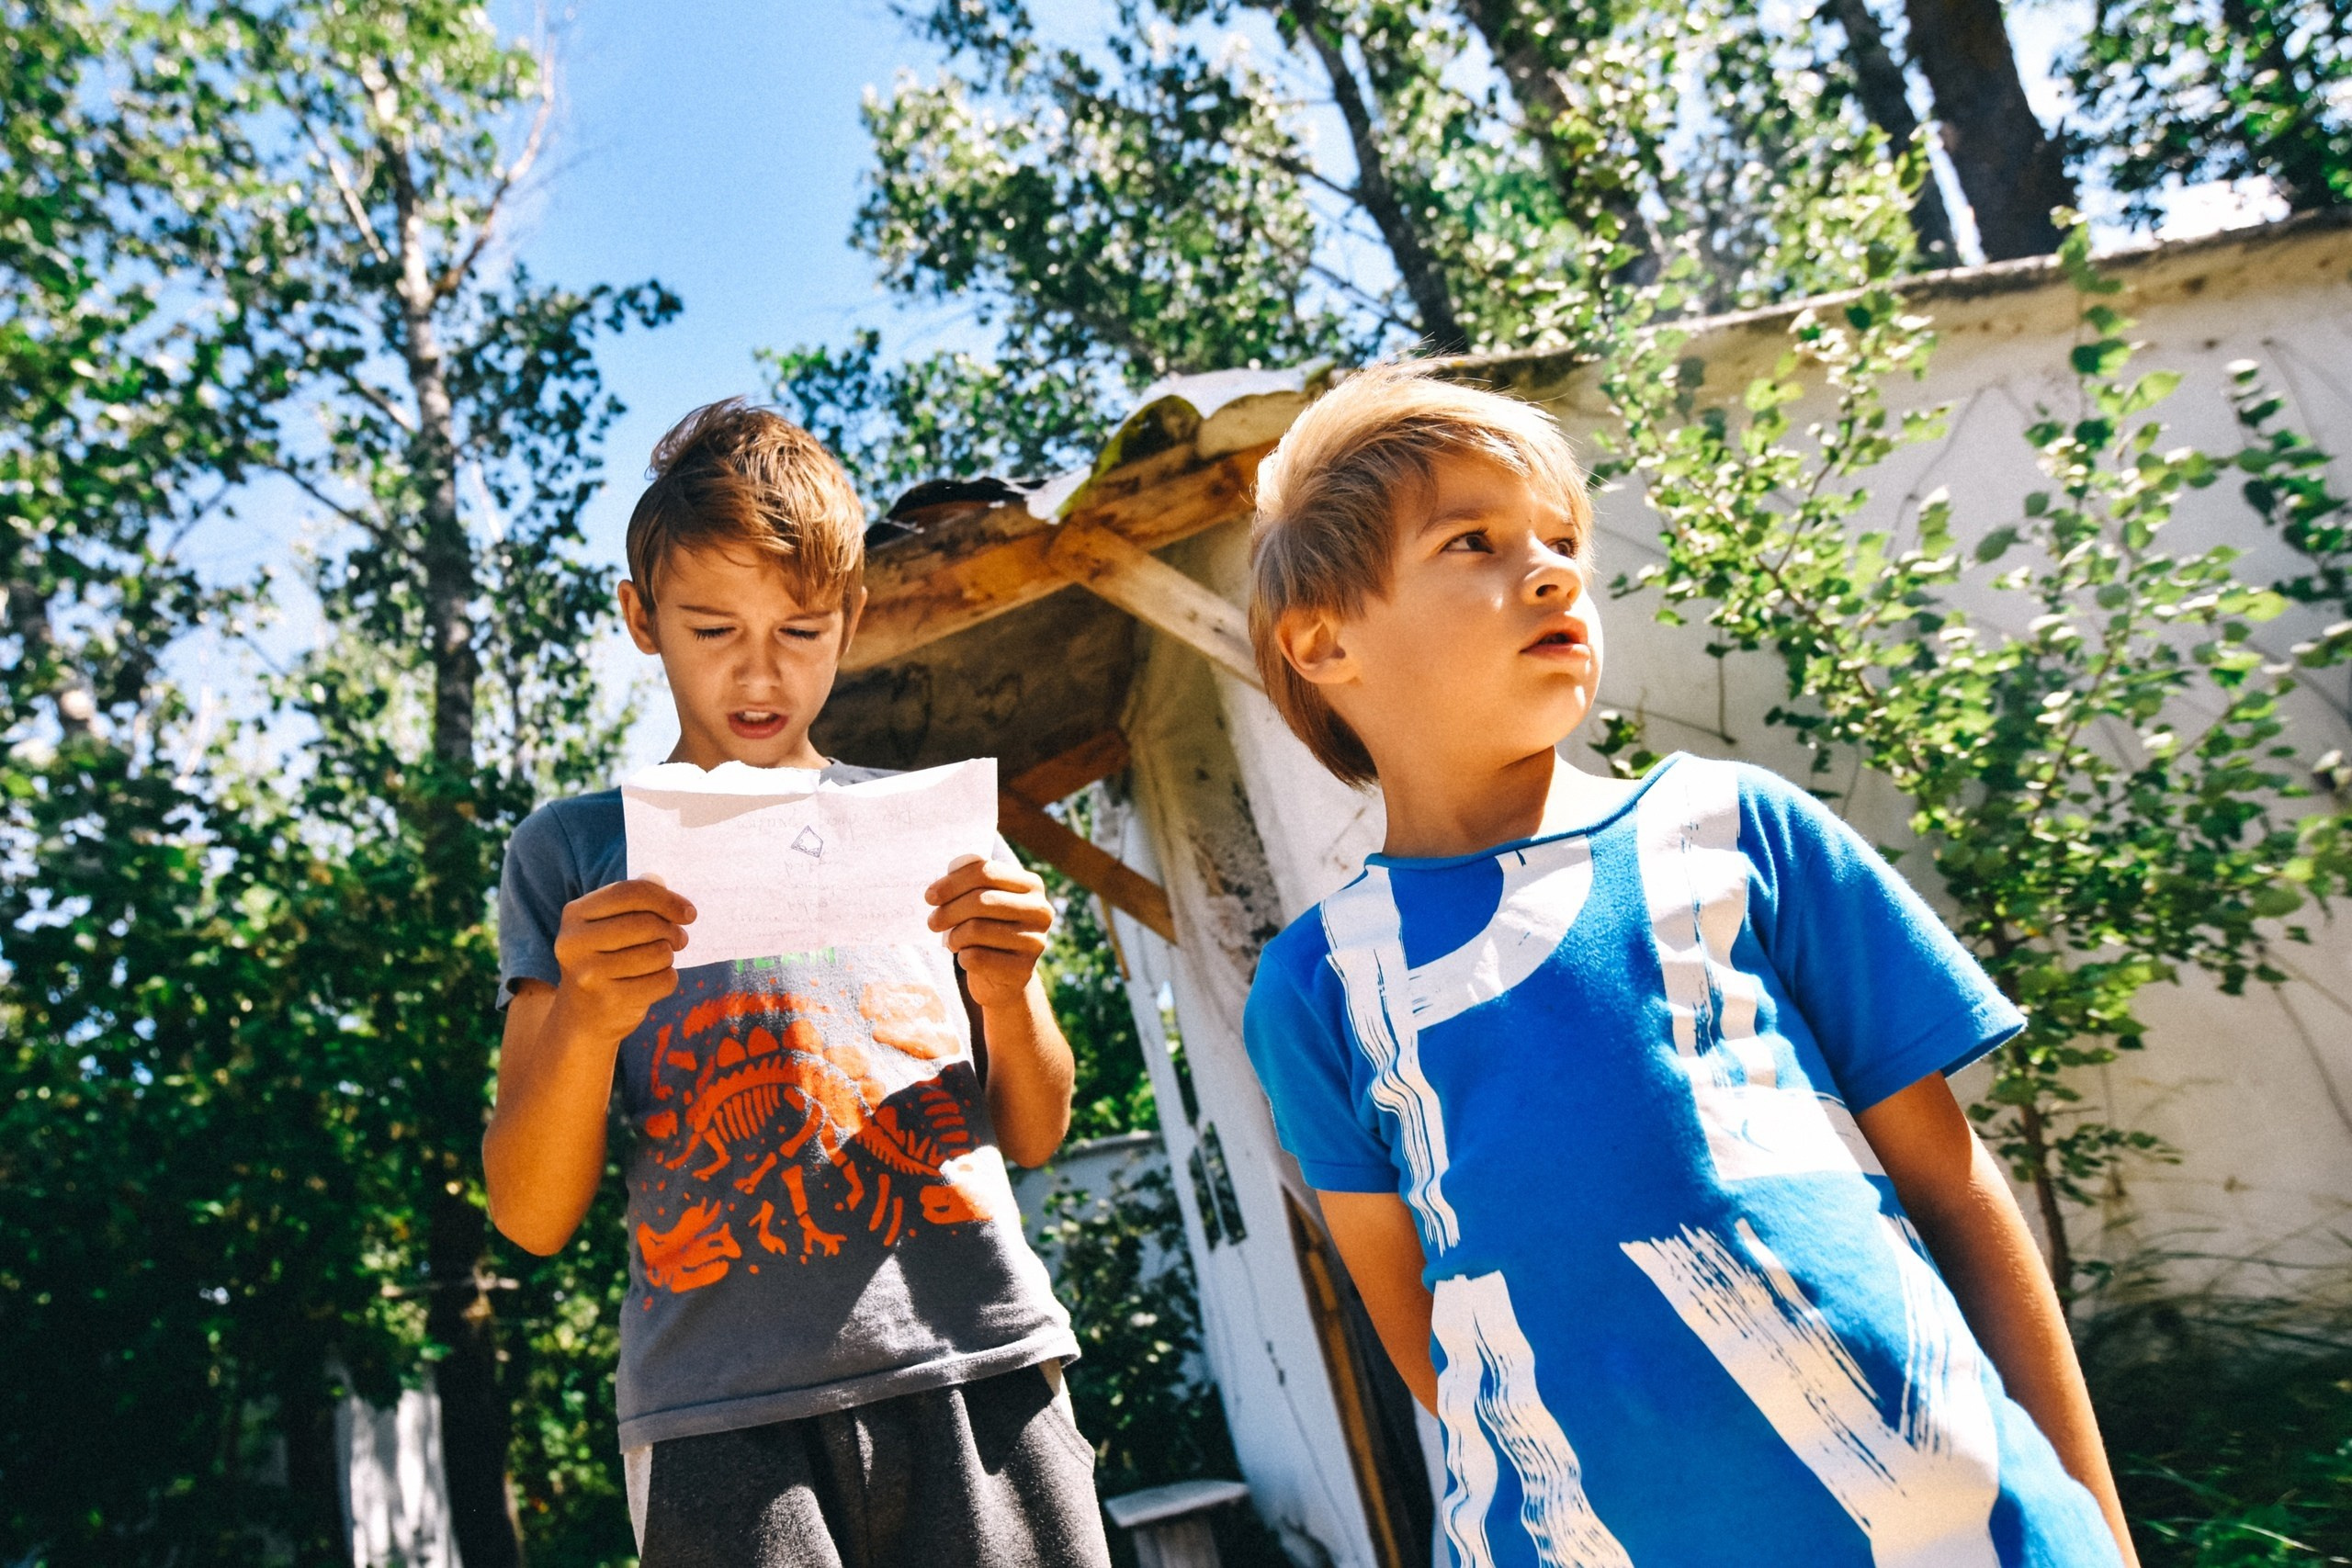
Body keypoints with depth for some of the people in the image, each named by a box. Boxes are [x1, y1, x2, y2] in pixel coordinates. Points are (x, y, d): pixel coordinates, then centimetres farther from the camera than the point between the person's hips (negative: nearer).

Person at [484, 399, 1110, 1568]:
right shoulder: (574, 851, 7)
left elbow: (1033, 1137, 11)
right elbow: (531, 1217, 3)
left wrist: (1009, 996, -9)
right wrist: (586, 1018, -15)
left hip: (976, 1364, 2)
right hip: (721, 1417, -1)